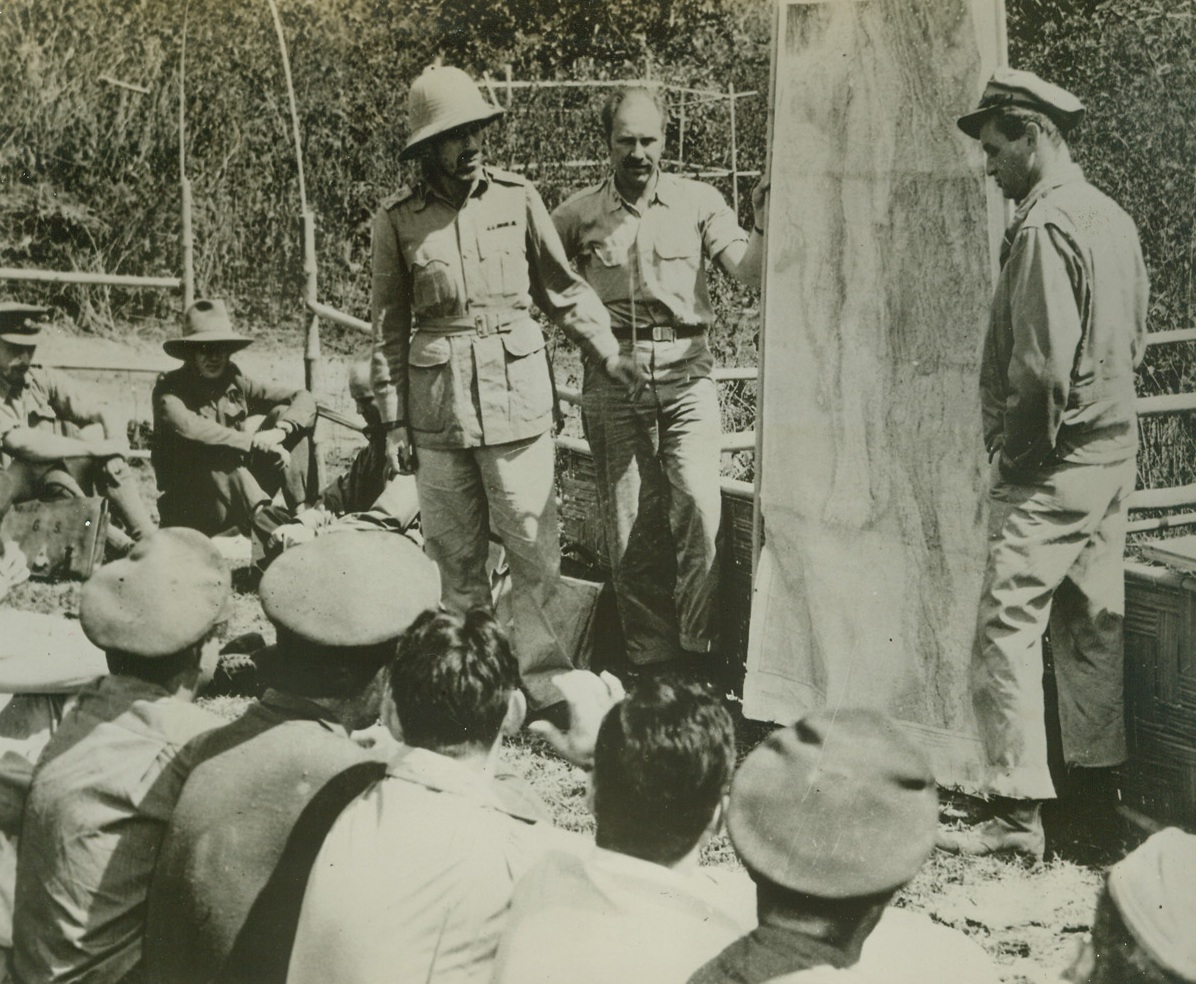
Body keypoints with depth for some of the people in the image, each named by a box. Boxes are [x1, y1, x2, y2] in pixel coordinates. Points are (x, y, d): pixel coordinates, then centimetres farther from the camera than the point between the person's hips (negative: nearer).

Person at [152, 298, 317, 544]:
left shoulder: (235, 382, 3)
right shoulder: (170, 387, -9)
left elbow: (304, 398, -1)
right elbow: (188, 427, -31)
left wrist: (280, 431, -22)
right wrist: (254, 442, -33)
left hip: (241, 499, 5)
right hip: (188, 504, -5)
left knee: (284, 413, -6)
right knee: (217, 454, -35)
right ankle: (274, 529, -48)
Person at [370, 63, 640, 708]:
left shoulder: (518, 198, 3)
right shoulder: (398, 220, 3)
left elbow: (562, 288, 11)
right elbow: (389, 327, 8)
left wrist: (605, 353, 2)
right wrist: (393, 420, 5)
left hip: (517, 392, 0)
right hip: (438, 401, 1)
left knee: (534, 546, -2)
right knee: (455, 553, 8)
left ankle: (545, 677, 5)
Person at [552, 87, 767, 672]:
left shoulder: (697, 202, 6)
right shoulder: (579, 215, 7)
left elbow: (748, 272, -3)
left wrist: (765, 225, -19)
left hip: (685, 373, -1)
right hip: (612, 380, 1)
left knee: (698, 503, -18)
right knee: (629, 525, 4)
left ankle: (696, 647, -8)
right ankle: (651, 658, 15)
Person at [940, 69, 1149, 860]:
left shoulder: (1046, 225, -17)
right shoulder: (1113, 217, 12)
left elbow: (1042, 363, -22)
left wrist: (1013, 445, -10)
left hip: (1052, 464, -9)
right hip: (1115, 447, 10)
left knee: (1009, 624, -7)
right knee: (1093, 619, 16)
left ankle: (1018, 810, -6)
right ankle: (1099, 778, 26)